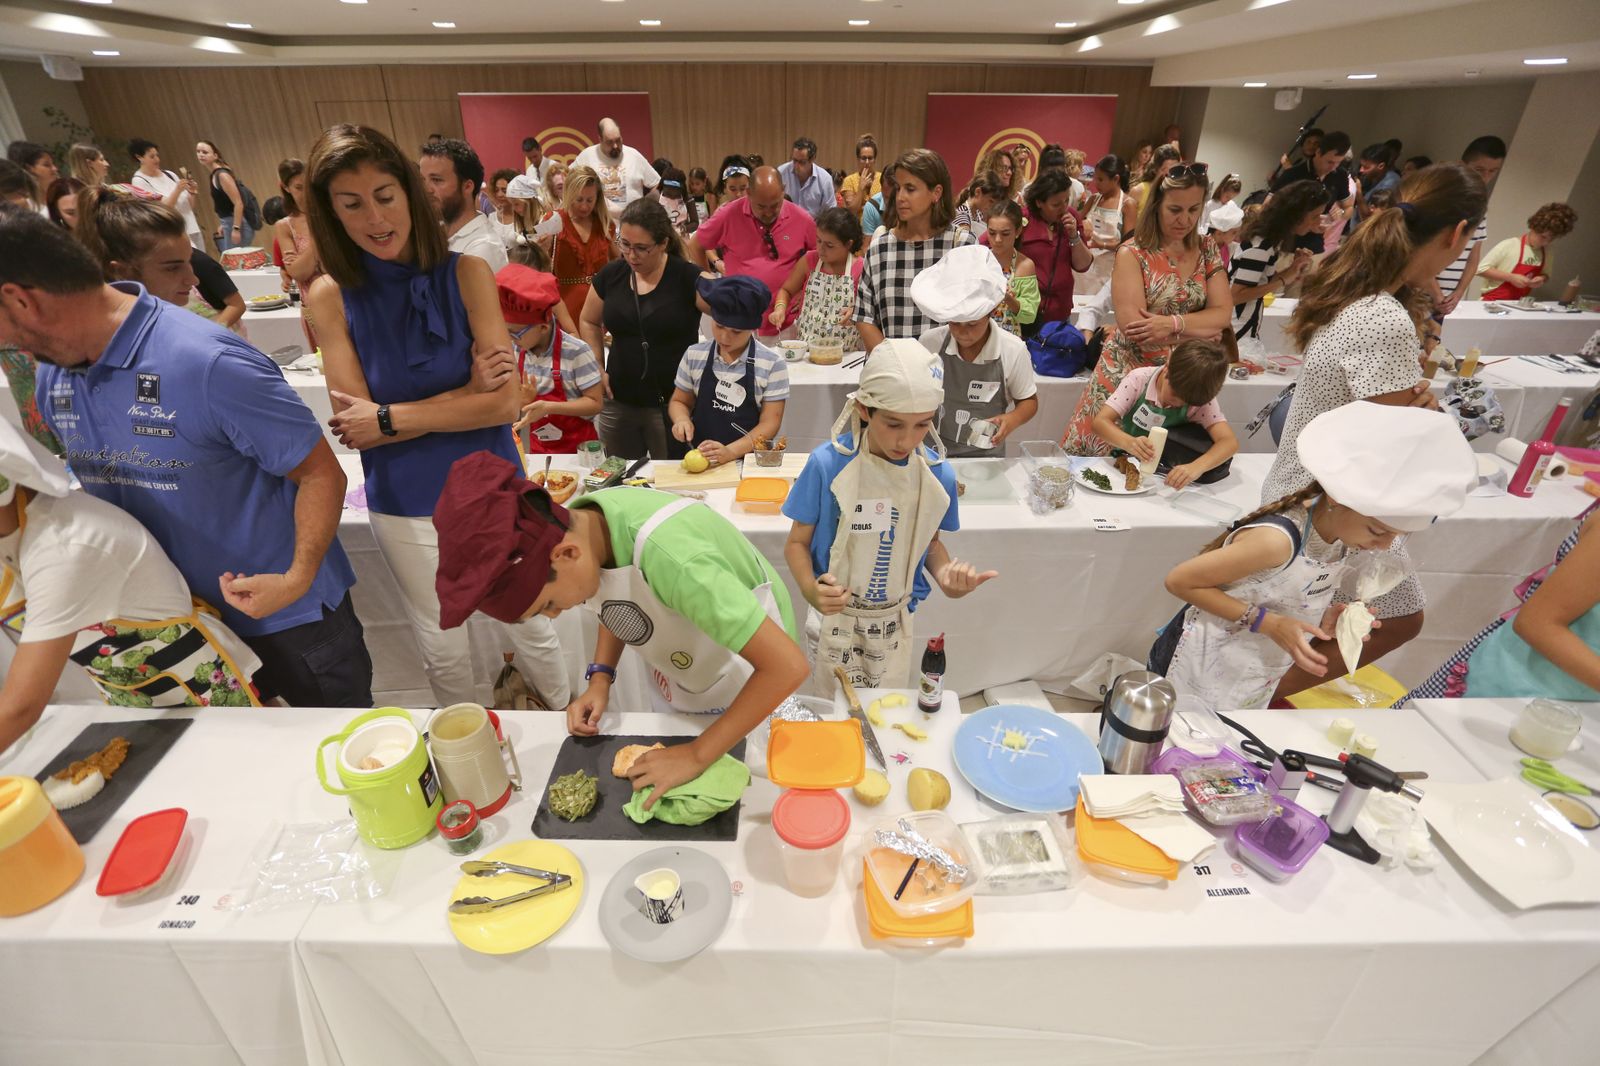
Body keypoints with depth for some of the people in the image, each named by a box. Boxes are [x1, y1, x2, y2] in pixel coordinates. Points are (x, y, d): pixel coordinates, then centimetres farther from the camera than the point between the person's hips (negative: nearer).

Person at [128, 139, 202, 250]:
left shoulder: (169, 174, 12)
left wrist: (191, 192, -4)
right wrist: (177, 190, -19)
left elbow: (190, 206, 15)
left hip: (192, 230, 5)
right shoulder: (139, 181, -2)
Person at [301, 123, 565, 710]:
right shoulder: (331, 295, -6)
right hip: (404, 508, 2)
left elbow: (505, 402, -16)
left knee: (531, 633, 13)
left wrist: (390, 418, -15)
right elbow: (357, 429, -12)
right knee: (443, 652, 19)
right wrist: (465, 393, -20)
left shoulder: (466, 274, -9)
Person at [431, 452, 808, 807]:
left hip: (750, 689, -6)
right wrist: (601, 678, -10)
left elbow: (787, 666, -38)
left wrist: (697, 755, -31)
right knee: (663, 798, 21)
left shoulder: (666, 556, -42)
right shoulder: (579, 520, -19)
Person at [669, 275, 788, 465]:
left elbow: (770, 423, -8)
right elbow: (679, 401, 16)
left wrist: (730, 452, -20)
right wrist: (682, 420, -6)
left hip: (750, 461, 2)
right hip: (699, 460, -2)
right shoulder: (694, 355, 5)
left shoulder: (772, 364, -5)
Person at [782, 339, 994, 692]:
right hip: (835, 620, -2)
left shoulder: (938, 474, -10)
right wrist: (810, 589, -29)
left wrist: (946, 575, -15)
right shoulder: (827, 464, -19)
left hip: (896, 624, 3)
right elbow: (797, 543, -9)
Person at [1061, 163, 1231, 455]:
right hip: (1128, 371, -4)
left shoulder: (1207, 250, 7)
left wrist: (1172, 323, -19)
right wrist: (1198, 330, -11)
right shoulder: (1133, 254, -8)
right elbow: (1132, 325, -18)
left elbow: (1222, 312, -2)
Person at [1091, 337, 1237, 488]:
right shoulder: (1139, 379, -15)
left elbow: (1230, 442, -23)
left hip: (1166, 474, 1)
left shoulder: (1202, 398, -13)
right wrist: (1128, 442, -43)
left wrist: (1197, 466, -44)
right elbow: (1100, 422, -22)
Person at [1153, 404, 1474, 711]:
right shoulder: (1277, 540, -29)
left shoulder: (1342, 537, -4)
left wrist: (1322, 620, -9)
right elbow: (1179, 581, -24)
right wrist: (1268, 623, -26)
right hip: (1202, 676, -7)